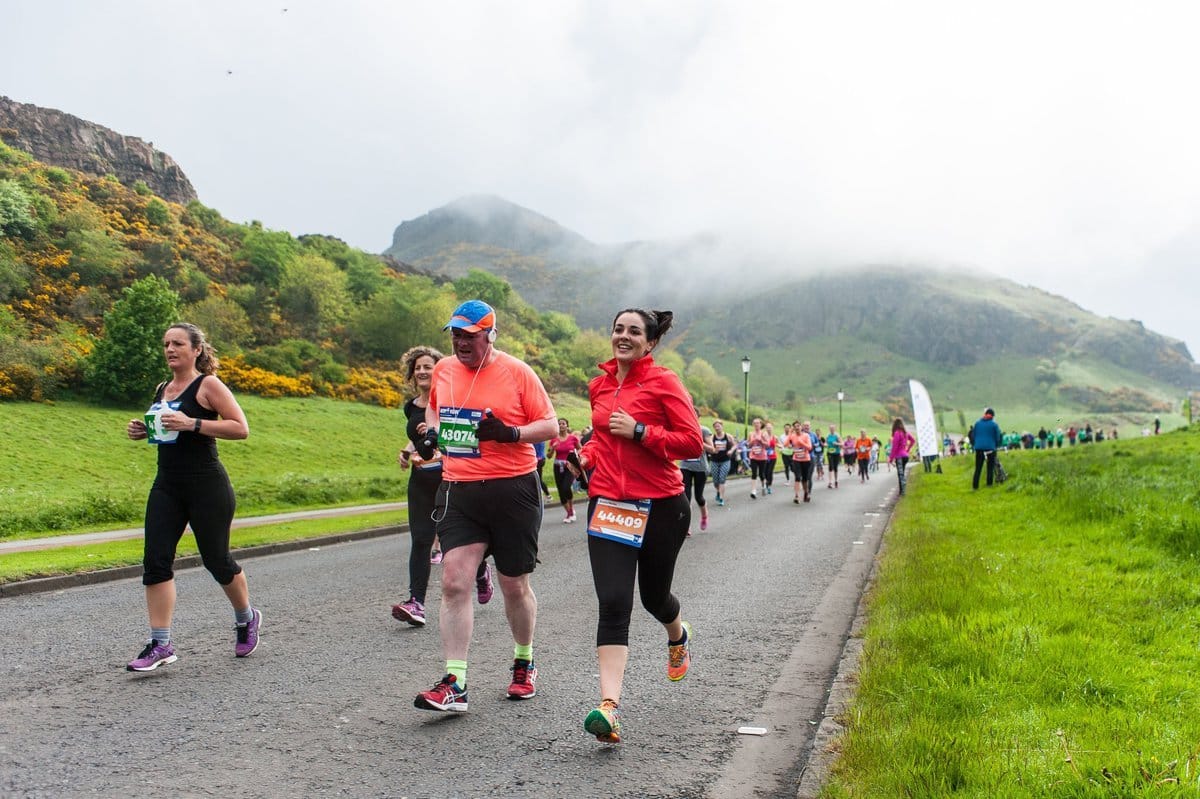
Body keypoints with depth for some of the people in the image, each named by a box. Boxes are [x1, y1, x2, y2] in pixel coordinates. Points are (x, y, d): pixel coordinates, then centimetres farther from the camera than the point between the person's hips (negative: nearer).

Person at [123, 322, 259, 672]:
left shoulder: (208, 385, -7)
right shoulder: (162, 389, 13)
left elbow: (241, 428, -15)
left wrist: (192, 423, -24)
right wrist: (141, 431, 6)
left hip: (206, 486, -6)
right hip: (166, 486, 6)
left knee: (216, 559, 4)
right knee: (155, 561, -5)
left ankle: (247, 619, 30)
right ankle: (160, 645, 1)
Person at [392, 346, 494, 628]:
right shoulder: (411, 407, 12)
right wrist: (407, 451, 9)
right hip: (421, 482, 5)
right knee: (420, 541, -5)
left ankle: (481, 573, 37)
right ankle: (416, 604, -9)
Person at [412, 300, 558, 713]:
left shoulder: (517, 372, -6)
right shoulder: (443, 369, 9)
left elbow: (550, 425, -4)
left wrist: (509, 433, -21)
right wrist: (430, 432, 8)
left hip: (512, 489, -3)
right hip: (458, 492, 4)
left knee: (515, 586, 8)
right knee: (453, 581, -9)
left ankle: (524, 663, 33)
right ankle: (454, 684, -7)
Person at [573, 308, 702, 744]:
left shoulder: (664, 382, -7)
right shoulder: (600, 385, 9)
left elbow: (693, 443, -11)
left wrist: (639, 431, -18)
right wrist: (589, 455, 7)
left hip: (660, 505, -3)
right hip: (608, 502, 3)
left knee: (653, 596, 15)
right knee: (613, 603, -10)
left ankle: (678, 636, 52)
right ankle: (609, 706, -13)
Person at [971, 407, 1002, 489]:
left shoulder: (977, 423, 8)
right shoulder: (994, 424, -1)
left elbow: (973, 436, 12)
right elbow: (997, 437, 4)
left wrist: (974, 445, 22)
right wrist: (997, 446, 20)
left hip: (979, 448, 3)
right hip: (990, 448, -3)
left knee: (978, 469, 6)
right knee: (990, 468, 7)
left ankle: (974, 486, 1)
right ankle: (989, 485, 6)